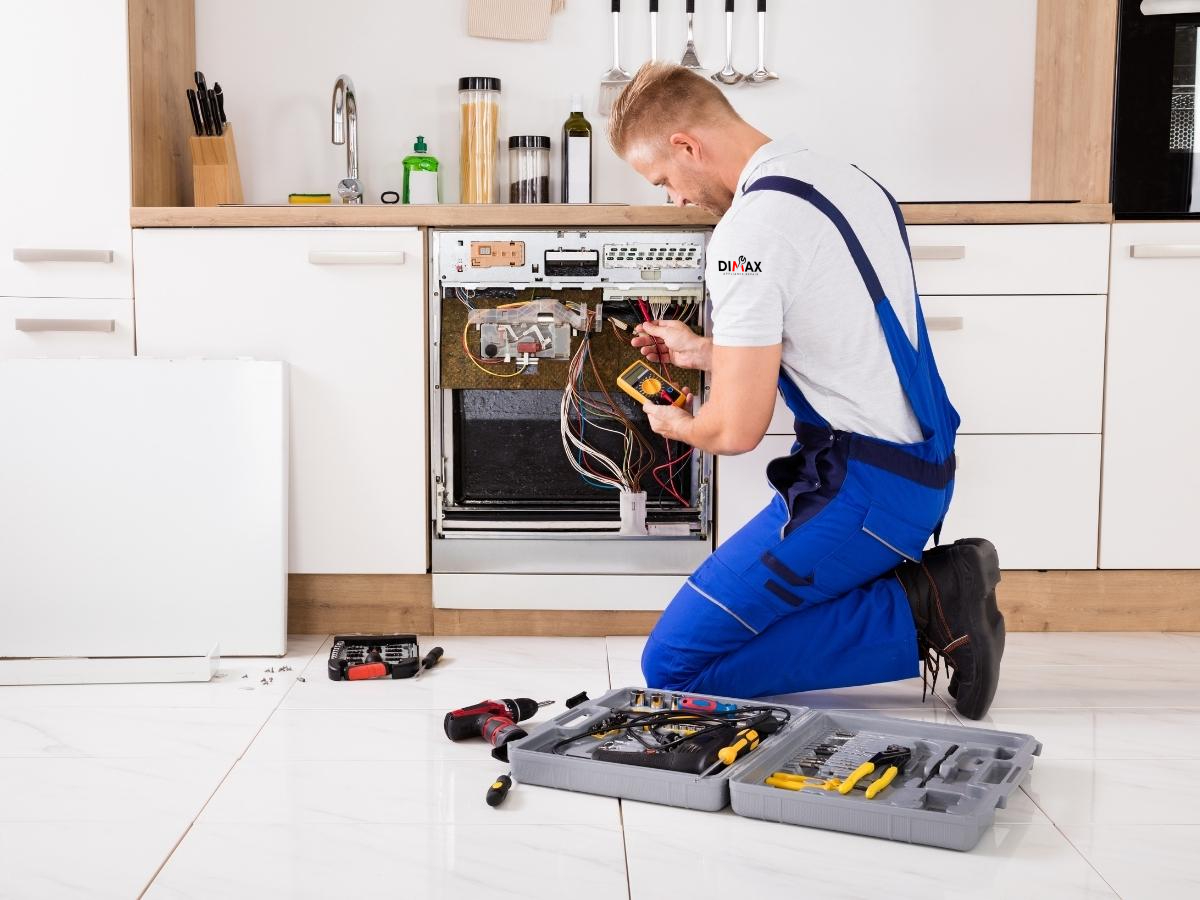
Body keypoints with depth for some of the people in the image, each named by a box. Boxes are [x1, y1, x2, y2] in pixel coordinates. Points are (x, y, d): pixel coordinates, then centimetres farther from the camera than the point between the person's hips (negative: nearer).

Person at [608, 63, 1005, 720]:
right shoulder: (848, 180, 11)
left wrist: (677, 425, 7)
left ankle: (919, 615, -9)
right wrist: (702, 351, 29)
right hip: (922, 469, 10)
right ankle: (934, 592, 7)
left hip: (860, 491, -10)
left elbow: (737, 430, -17)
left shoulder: (749, 230, -18)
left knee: (674, 665, -5)